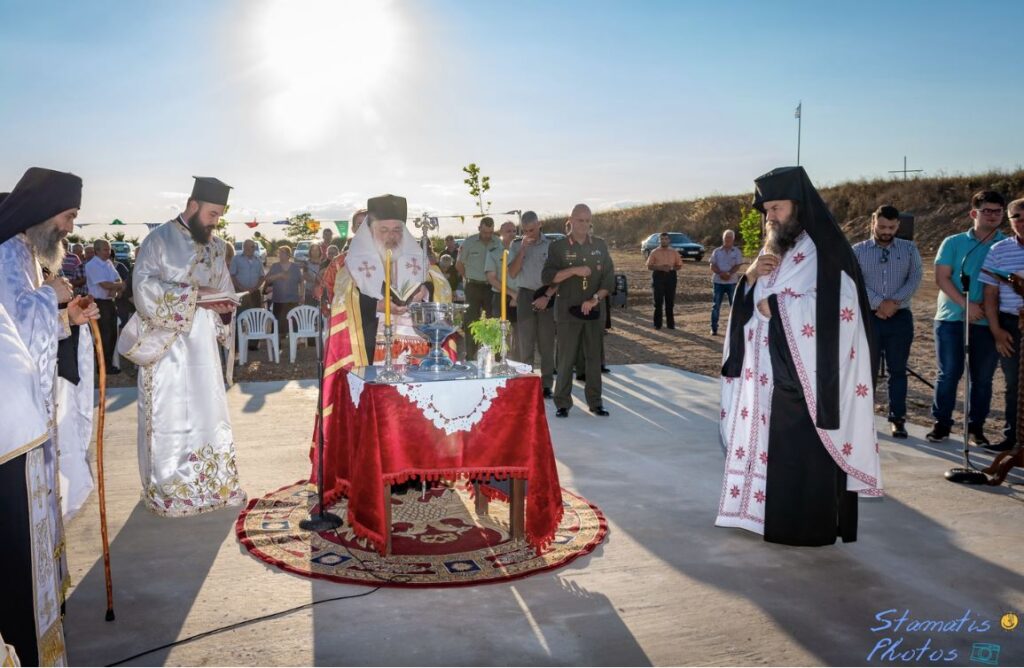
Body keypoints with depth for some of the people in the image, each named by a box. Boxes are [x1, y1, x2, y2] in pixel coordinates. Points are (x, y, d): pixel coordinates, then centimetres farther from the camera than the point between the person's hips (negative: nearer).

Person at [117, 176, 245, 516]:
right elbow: (144, 288, -17)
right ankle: (167, 490, 12)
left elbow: (223, 288, 17)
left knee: (209, 414, 10)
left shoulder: (215, 246, 11)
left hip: (203, 346, 6)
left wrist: (224, 306, -5)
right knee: (168, 418, 0)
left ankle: (210, 483, 22)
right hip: (166, 344, -6)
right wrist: (193, 295, -22)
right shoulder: (159, 240, -7)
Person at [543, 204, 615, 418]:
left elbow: (609, 278, 6)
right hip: (568, 310, -2)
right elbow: (547, 277, -8)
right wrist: (574, 270, -18)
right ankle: (562, 403, 6)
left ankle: (595, 401, 14)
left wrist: (595, 299, -8)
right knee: (566, 358, -2)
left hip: (594, 310, 3)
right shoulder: (558, 247, 1)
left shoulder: (600, 246, 9)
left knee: (594, 357, 5)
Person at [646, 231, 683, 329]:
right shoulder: (654, 252, 4)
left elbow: (679, 265, 10)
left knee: (670, 301, 3)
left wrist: (671, 268, -11)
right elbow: (649, 266, 1)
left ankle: (670, 323, 10)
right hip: (658, 276, -1)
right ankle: (657, 324, 4)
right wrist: (660, 268, -15)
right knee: (658, 301, -2)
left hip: (670, 276, 2)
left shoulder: (674, 252, 9)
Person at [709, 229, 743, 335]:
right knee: (716, 306, 2)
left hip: (732, 282, 0)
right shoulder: (717, 251, 7)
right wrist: (721, 273, -18)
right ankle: (714, 328, 7)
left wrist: (729, 274, -21)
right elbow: (712, 266, -1)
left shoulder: (737, 252, 5)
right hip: (718, 281, 1)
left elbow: (737, 266, -5)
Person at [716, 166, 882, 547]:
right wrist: (750, 277, -7)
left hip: (807, 373, -8)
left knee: (804, 452, -2)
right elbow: (748, 305, 15)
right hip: (770, 373, 8)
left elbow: (835, 305, -21)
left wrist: (774, 305, -14)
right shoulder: (774, 251, 15)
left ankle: (809, 526, 10)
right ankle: (772, 513, 23)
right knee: (769, 442, 11)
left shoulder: (824, 249, -9)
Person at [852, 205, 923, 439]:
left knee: (898, 370, 6)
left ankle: (897, 419, 13)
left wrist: (895, 302, -15)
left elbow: (915, 279, -2)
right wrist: (879, 303, -18)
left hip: (901, 318, 1)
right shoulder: (858, 251, 4)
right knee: (867, 369, 3)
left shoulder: (909, 249, 8)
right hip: (869, 317, -1)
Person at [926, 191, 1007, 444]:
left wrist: (988, 308, -11)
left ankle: (976, 427, 16)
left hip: (988, 321, 1)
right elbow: (942, 278, -3)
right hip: (951, 318, -1)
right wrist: (966, 304, -16)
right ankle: (941, 423, 11)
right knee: (948, 374, 1)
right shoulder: (953, 243, 5)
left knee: (982, 377, 6)